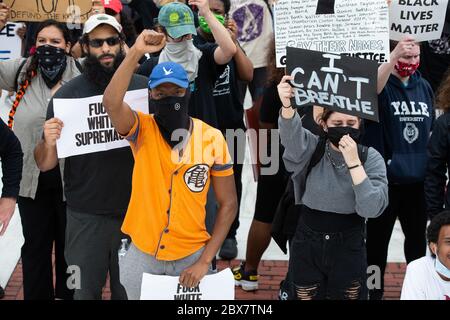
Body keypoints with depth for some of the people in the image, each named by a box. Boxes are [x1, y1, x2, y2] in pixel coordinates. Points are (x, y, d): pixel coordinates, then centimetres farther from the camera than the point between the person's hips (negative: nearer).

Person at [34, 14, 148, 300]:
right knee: (85, 291, 10)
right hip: (87, 215, -1)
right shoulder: (68, 94, -4)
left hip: (136, 210, 1)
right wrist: (49, 142, -23)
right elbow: (45, 165, -2)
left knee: (132, 291, 16)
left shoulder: (144, 87, -2)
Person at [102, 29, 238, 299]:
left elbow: (228, 203, -2)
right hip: (142, 255, 0)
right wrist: (136, 53, -33)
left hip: (192, 256, 0)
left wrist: (205, 261, -7)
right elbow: (111, 103, -29)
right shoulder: (142, 130, -7)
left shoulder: (212, 139, -6)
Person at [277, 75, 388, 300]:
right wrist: (287, 106, -50)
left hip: (349, 249, 0)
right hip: (307, 246, 0)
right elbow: (291, 135, -29)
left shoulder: (371, 158, -5)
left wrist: (353, 162, -24)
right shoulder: (312, 148, -5)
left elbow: (372, 209, -17)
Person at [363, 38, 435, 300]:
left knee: (417, 238, 16)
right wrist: (394, 56, -46)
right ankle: (374, 291, 18)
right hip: (385, 178, -5)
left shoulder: (424, 87, 8)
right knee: (378, 238, 6)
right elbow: (372, 87, -34)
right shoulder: (383, 85, -8)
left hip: (417, 179, 5)